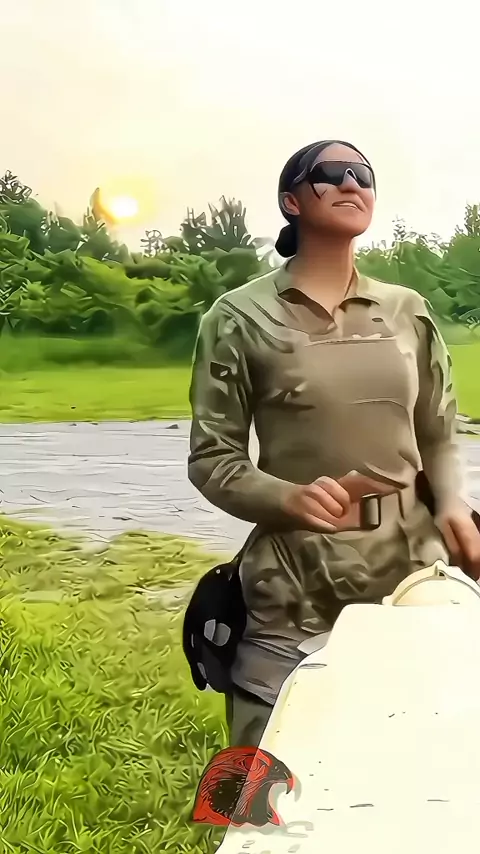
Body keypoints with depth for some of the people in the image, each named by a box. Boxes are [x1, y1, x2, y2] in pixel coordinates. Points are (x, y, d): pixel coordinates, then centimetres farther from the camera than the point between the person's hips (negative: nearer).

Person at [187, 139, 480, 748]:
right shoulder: (240, 317, -3)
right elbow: (211, 459, -3)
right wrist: (290, 499, -21)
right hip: (295, 595, -3)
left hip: (414, 574, 3)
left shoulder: (407, 312, 9)